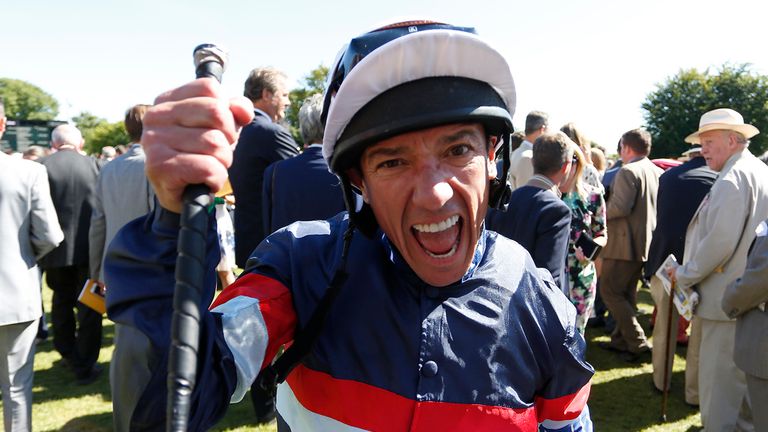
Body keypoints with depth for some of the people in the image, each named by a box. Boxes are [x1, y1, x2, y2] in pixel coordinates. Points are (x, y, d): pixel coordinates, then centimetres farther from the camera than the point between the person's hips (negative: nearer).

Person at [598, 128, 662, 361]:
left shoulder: (628, 172, -16)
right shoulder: (658, 172, 10)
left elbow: (620, 207, -24)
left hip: (625, 244, -9)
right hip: (647, 243, 9)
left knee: (610, 291, -2)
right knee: (627, 292, 17)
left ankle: (638, 342, -3)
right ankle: (621, 339, 24)